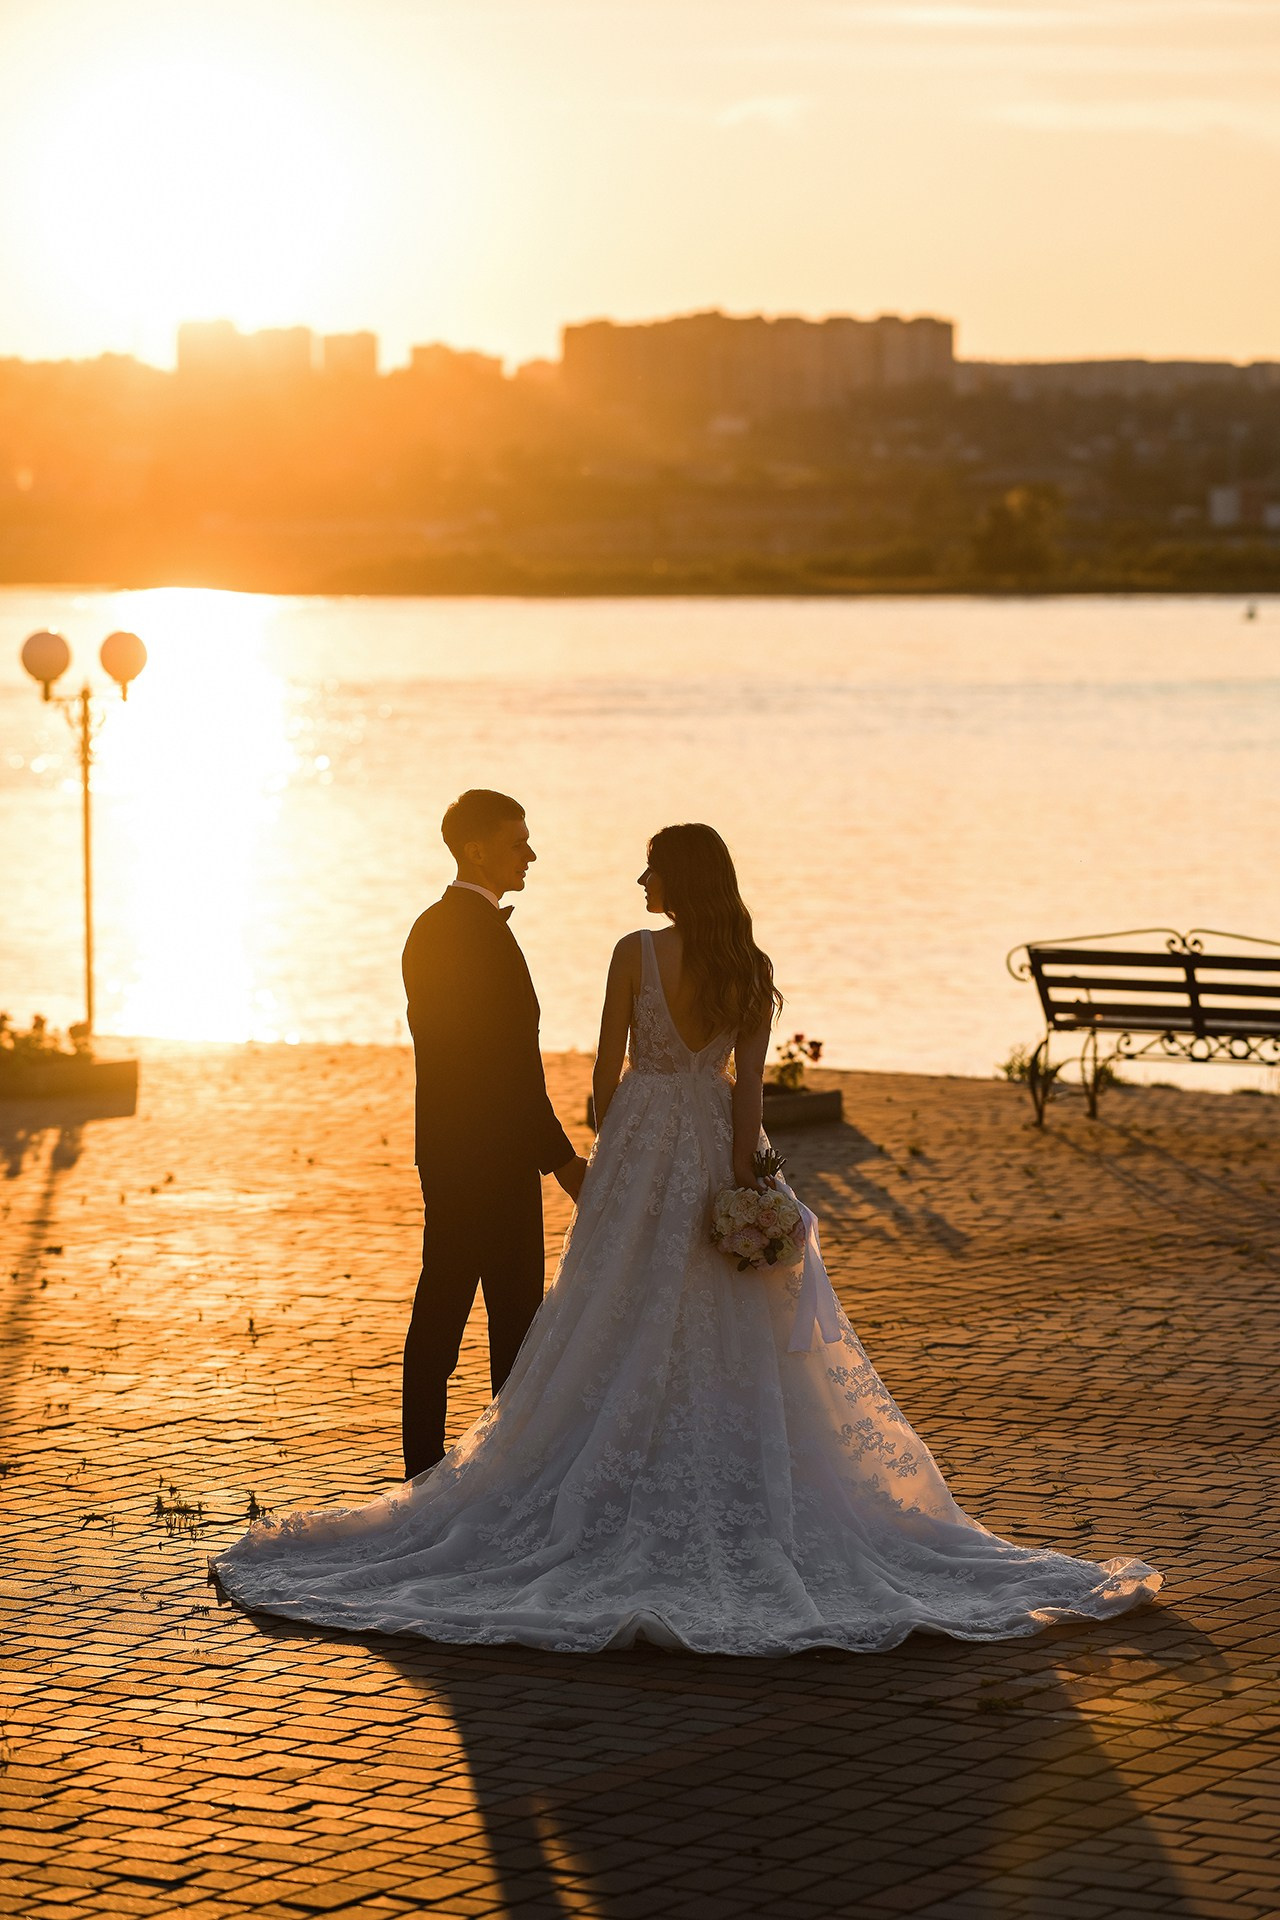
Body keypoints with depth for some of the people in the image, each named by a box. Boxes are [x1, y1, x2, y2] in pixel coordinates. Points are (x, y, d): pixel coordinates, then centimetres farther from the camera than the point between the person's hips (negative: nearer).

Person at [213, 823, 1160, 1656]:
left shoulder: (637, 953, -10)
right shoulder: (752, 969, -1)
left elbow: (609, 1065, -5)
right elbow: (748, 1082, -5)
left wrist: (611, 1152, 8)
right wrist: (743, 1174, -4)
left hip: (641, 1141, -3)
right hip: (717, 1146, 3)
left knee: (627, 1328, 4)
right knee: (726, 1339, 8)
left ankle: (627, 1502, 5)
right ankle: (735, 1508, 10)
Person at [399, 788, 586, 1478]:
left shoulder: (429, 928, 13)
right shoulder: (484, 933, -17)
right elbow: (511, 1063, -20)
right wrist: (561, 1157, -15)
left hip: (444, 1148, 9)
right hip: (494, 1154, -9)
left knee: (441, 1308, 10)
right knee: (514, 1314, -1)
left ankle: (424, 1466, 13)